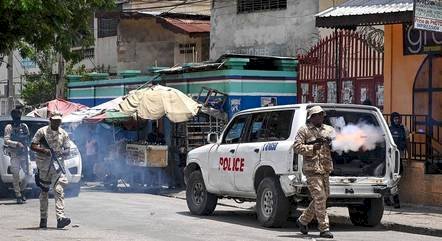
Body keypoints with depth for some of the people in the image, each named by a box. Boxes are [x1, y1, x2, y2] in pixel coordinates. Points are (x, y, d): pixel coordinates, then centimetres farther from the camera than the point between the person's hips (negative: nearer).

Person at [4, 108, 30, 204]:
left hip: (24, 154, 4)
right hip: (14, 155, -4)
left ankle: (21, 190, 24)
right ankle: (18, 196, 1)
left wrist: (25, 145, 4)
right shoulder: (9, 127, -1)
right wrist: (16, 144, -19)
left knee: (27, 174, 2)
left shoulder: (24, 126, 12)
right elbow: (6, 141, -8)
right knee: (16, 175, -3)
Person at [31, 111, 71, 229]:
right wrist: (43, 150, -18)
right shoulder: (42, 131, 0)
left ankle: (60, 218, -23)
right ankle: (43, 218, 17)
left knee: (59, 190, -13)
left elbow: (67, 150, 12)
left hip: (57, 164, 1)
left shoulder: (64, 134, 8)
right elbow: (33, 146, -1)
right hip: (43, 164, -1)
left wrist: (62, 153, -11)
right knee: (44, 192, 7)